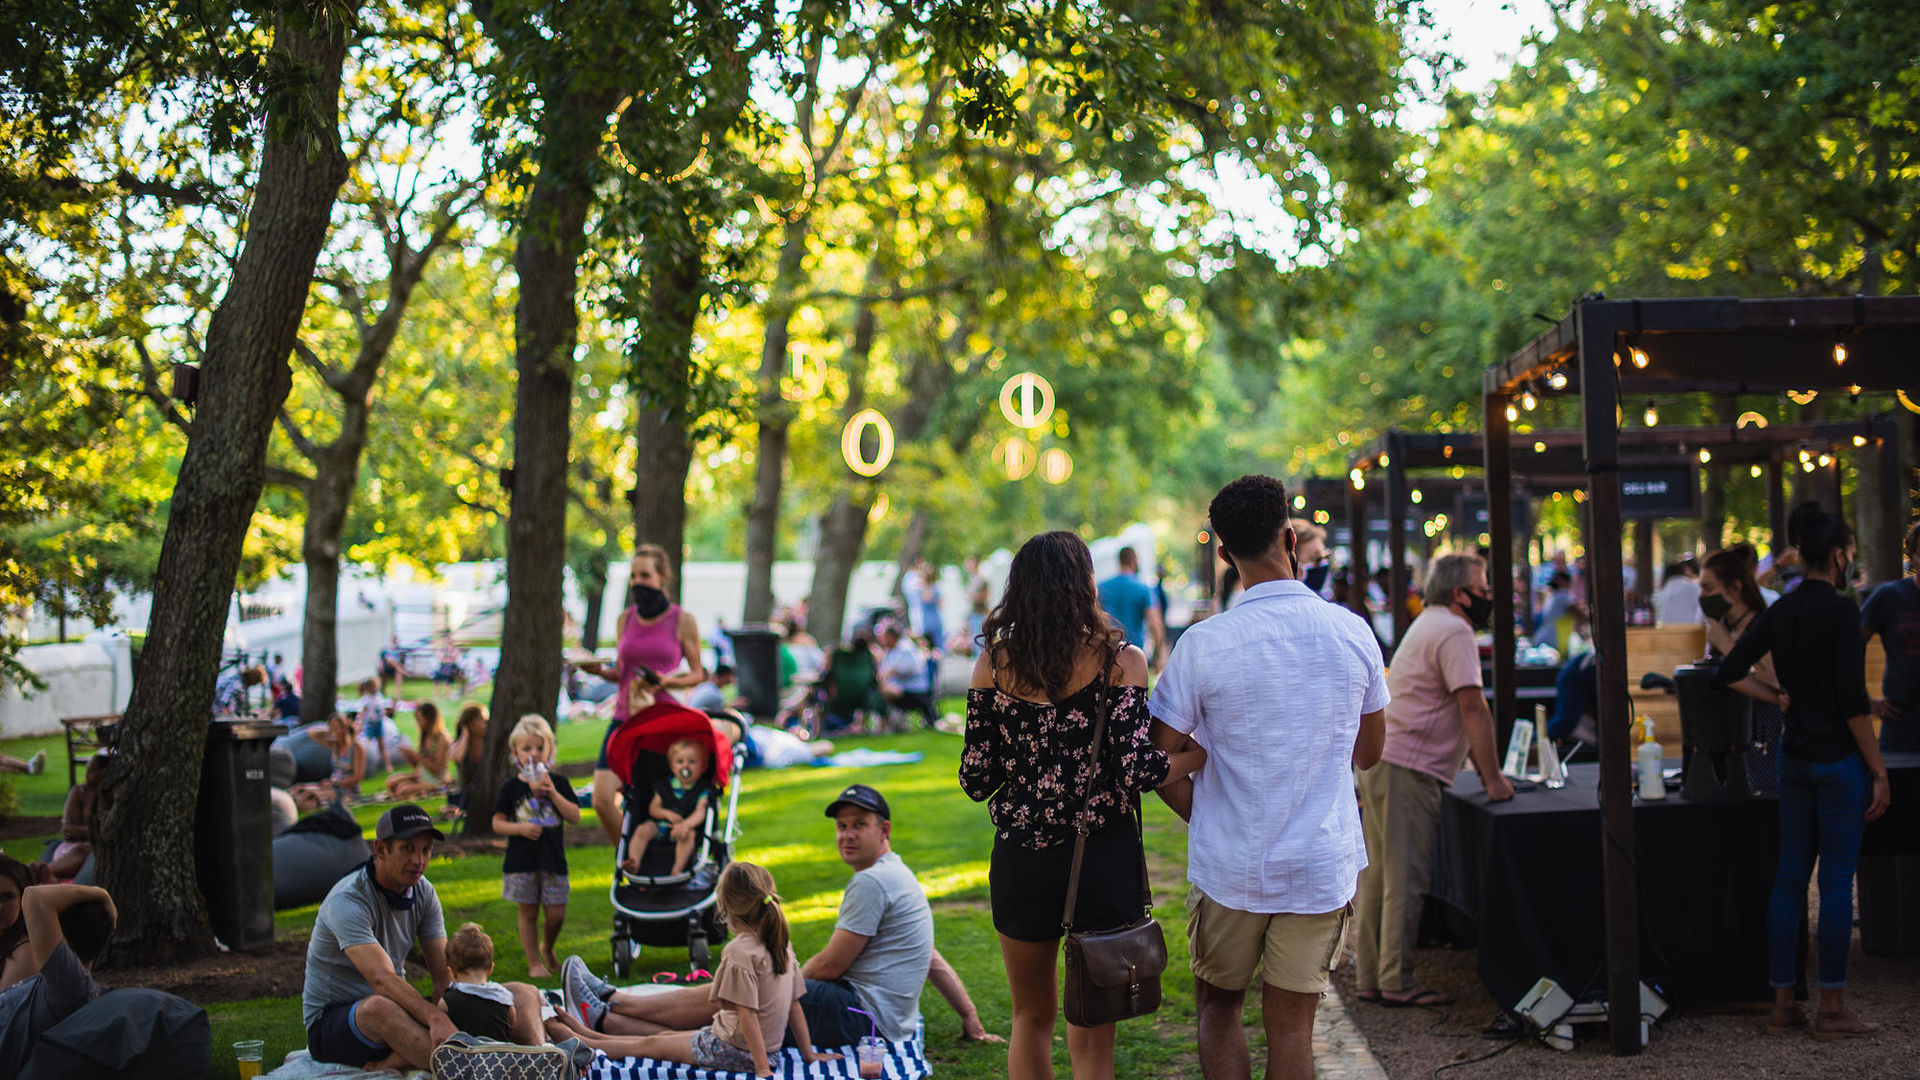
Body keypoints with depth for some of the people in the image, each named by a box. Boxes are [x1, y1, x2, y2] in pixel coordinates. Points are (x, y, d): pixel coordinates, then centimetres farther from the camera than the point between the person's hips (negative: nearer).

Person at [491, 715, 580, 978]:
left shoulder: (558, 783, 4)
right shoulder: (511, 787, 1)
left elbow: (575, 817, -4)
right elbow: (497, 823, 2)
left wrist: (552, 792, -14)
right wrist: (520, 828, -16)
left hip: (553, 858, 1)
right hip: (521, 860, -1)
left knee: (556, 912, 1)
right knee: (528, 912, 4)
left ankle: (547, 948, 30)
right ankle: (534, 963, 16)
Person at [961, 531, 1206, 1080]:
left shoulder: (994, 662, -2)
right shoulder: (1120, 661, -9)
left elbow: (976, 778, -1)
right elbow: (1133, 771, -16)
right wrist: (1202, 755, 0)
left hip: (1020, 859, 2)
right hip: (1102, 857, -2)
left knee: (1031, 1017, 21)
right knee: (1090, 1032, 11)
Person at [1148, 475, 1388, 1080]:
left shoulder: (1203, 644, -12)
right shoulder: (1354, 633, -4)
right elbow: (1368, 752, 10)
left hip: (1230, 866, -2)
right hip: (1323, 864, 2)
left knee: (1217, 1007, 17)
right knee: (1291, 1023, 9)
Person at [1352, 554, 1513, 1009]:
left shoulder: (1430, 625, 22)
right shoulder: (1453, 632, -11)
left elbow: (1462, 713, 24)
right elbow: (1474, 709, -17)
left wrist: (1485, 771, 22)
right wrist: (1492, 778, -15)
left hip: (1376, 761, 10)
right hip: (1405, 769, -10)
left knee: (1379, 876, 11)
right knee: (1405, 880, -7)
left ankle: (1369, 978, 15)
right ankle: (1397, 982, -4)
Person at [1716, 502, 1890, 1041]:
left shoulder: (1778, 612, 7)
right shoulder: (1841, 611, -14)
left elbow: (1730, 673, 5)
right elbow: (1854, 702, -17)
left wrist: (1780, 697, 7)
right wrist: (1878, 771, -11)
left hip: (1795, 758, 7)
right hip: (1840, 759, -7)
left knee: (1790, 877, 9)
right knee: (1837, 880, -1)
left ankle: (1783, 1002, 14)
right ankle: (1832, 1010, 4)